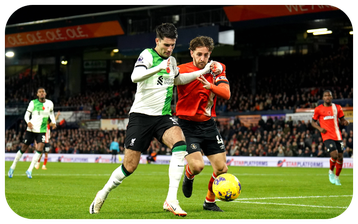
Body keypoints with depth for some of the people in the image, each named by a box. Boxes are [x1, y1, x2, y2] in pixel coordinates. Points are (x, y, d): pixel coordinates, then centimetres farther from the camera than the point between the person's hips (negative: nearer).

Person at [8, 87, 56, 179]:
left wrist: (53, 122, 3)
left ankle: (29, 170, -10)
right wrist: (28, 122, -24)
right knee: (23, 149, 6)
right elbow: (27, 114, -3)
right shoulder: (33, 103, -6)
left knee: (39, 149, -18)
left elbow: (51, 113, 20)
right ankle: (12, 168, 24)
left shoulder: (50, 103, 2)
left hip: (42, 131, 2)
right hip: (31, 130, -2)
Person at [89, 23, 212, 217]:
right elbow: (135, 77, -28)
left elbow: (178, 80, 35)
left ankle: (171, 200, -26)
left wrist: (202, 72, 27)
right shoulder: (148, 55, -9)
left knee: (180, 144, -25)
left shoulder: (172, 60, 13)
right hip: (141, 115, -5)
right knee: (129, 166, -4)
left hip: (163, 117, 5)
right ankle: (103, 193, 26)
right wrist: (159, 68, -40)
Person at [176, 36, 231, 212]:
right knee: (197, 166, -19)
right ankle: (188, 177, 20)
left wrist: (210, 86, -33)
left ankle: (210, 202, 24)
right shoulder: (182, 70, -8)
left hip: (208, 124, 4)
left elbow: (226, 94, -14)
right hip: (187, 125, -4)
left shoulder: (217, 69, 0)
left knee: (222, 168, -1)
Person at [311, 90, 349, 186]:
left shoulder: (337, 108, 9)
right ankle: (331, 172, 10)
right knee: (334, 155, -20)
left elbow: (342, 119, 17)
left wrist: (345, 122, -7)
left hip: (337, 136, 4)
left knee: (340, 157, 2)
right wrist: (319, 128, -9)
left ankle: (337, 177, 22)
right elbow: (313, 122, 10)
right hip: (327, 136, -4)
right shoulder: (318, 109, 2)